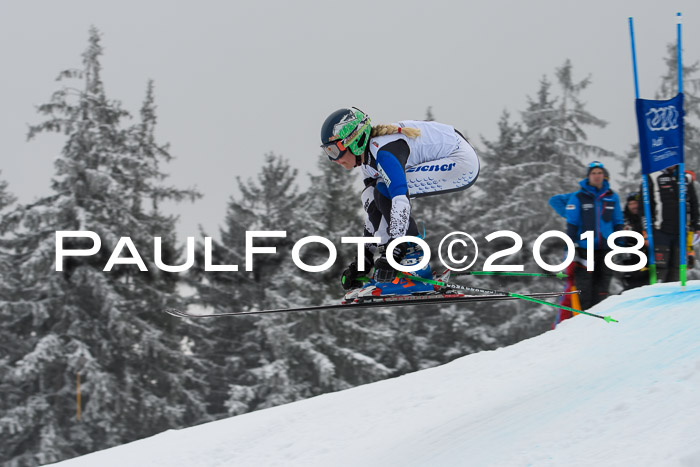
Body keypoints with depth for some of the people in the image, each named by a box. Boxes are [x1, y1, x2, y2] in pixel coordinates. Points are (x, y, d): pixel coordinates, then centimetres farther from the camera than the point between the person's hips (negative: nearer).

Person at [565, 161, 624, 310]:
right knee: (584, 290, -3)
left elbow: (618, 223, 16)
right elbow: (571, 224, 0)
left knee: (601, 288, 5)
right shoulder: (578, 197, -1)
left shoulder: (612, 197, 9)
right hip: (584, 248, -3)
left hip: (605, 248, 3)